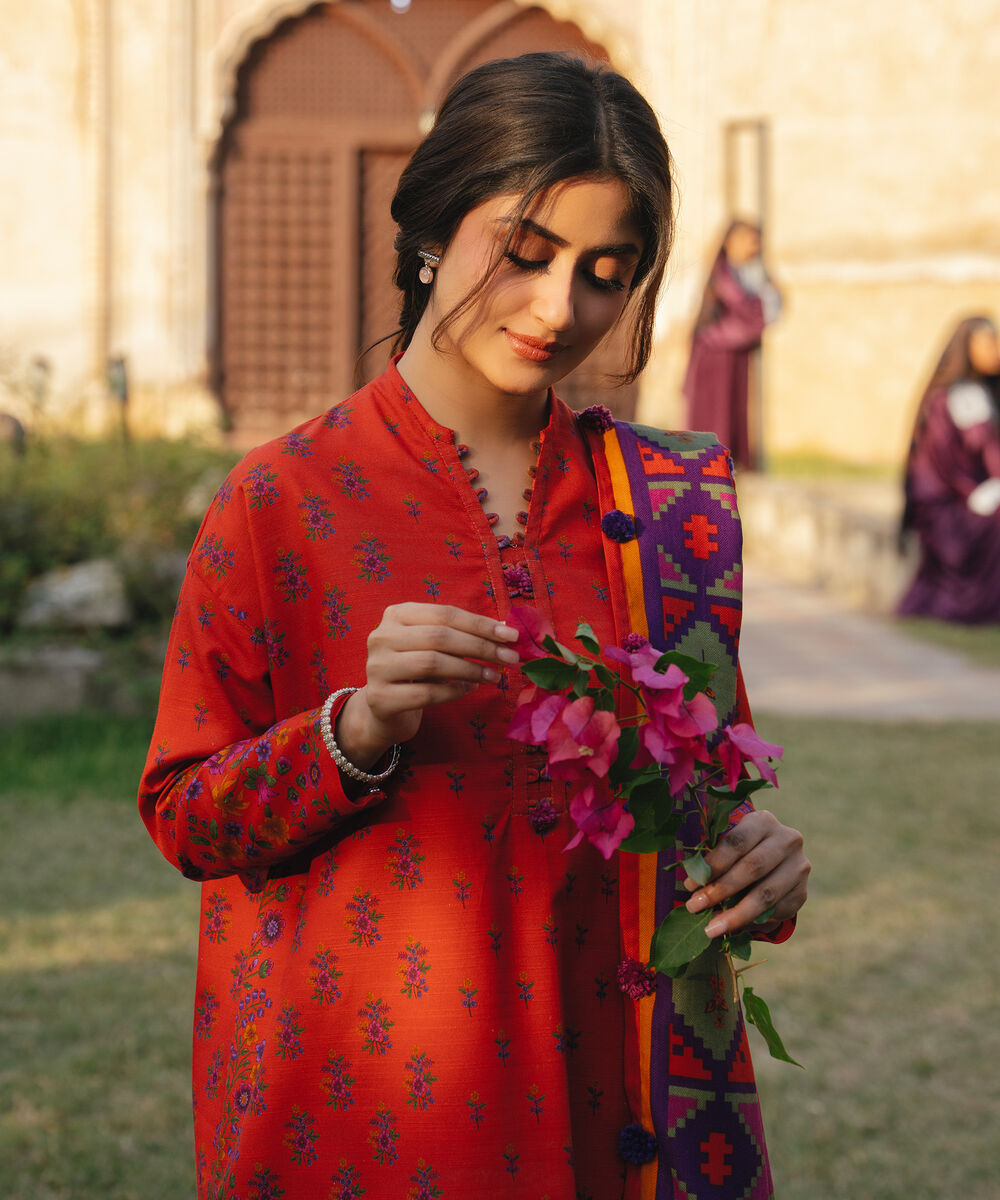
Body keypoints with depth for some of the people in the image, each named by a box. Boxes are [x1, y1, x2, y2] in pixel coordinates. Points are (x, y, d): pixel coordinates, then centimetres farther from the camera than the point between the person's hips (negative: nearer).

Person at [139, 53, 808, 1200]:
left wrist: (753, 856, -10)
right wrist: (359, 730, -23)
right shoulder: (286, 498, -7)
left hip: (592, 1089, 3)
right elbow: (183, 816, -6)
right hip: (350, 1107, -3)